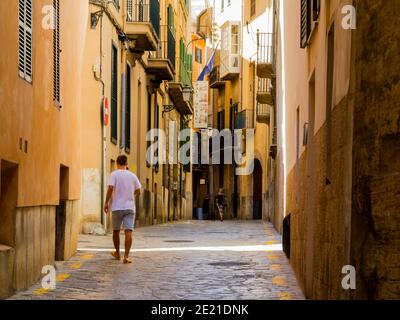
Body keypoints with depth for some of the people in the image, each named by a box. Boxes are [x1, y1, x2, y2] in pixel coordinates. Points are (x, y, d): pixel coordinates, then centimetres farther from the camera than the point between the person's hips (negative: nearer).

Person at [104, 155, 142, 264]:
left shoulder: (114, 174, -4)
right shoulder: (132, 176, 6)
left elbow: (110, 188, -14)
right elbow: (138, 192, 9)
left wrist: (106, 203, -6)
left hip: (117, 207, -1)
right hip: (130, 207, 1)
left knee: (116, 230, 17)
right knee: (128, 232, -6)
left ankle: (117, 253, 30)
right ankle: (126, 256, -17)